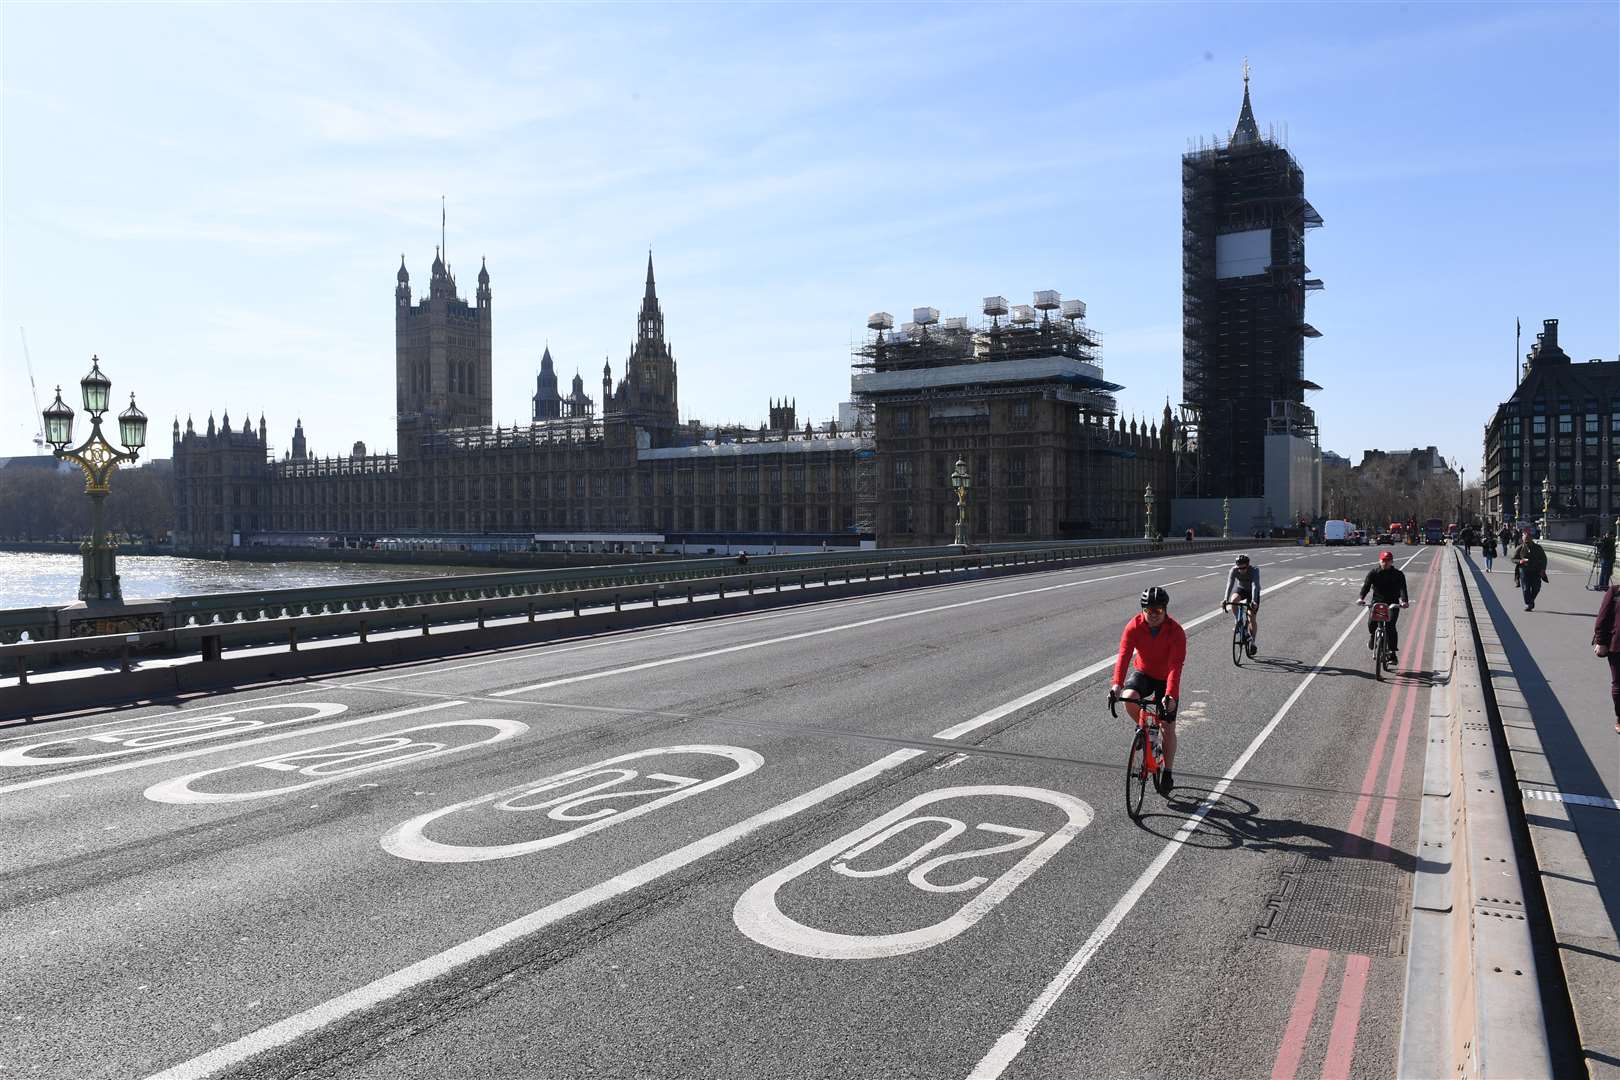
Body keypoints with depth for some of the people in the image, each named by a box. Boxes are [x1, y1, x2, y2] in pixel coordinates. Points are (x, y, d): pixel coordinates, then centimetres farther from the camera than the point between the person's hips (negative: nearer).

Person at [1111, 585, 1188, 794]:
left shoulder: (1176, 632, -24)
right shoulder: (1134, 626, -19)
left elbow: (1175, 665, -33)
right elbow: (1124, 655, -28)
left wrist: (1170, 694, -47)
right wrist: (1117, 683, -44)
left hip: (1166, 679, -1)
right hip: (1143, 673, 1)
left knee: (1168, 728, -1)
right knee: (1128, 698, -31)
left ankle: (1167, 773, 17)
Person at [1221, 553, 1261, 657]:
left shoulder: (1254, 570, -33)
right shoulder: (1233, 570, -27)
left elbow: (1255, 586, -44)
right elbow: (1229, 585, -36)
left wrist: (1253, 601, -59)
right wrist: (1225, 599, -51)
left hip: (1252, 592, -2)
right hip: (1240, 589, 2)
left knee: (1252, 618, -8)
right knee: (1233, 600, -33)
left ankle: (1253, 642, 9)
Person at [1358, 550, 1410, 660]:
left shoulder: (1398, 575, -1)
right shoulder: (1373, 573, 2)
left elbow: (1402, 588, -14)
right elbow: (1366, 585, -10)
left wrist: (1404, 601, -33)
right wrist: (1361, 598, -28)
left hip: (1392, 604, -1)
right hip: (1377, 602, 1)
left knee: (1390, 625, -20)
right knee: (1371, 623, -19)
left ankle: (1393, 652, -12)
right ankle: (1373, 636, 17)